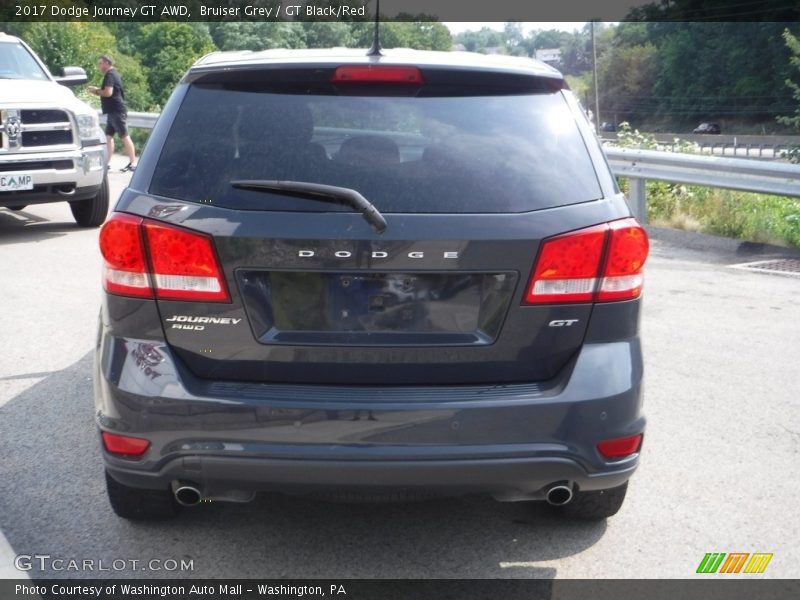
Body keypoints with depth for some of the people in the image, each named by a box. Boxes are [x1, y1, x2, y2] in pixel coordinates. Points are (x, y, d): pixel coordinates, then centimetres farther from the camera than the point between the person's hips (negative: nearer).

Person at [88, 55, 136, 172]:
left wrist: (96, 91, -6)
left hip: (117, 111, -10)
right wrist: (98, 90, 12)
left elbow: (108, 92, -23)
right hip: (113, 111, 10)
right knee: (108, 136, 8)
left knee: (124, 137, -8)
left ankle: (133, 163, -8)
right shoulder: (114, 74, 19)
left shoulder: (110, 75, -12)